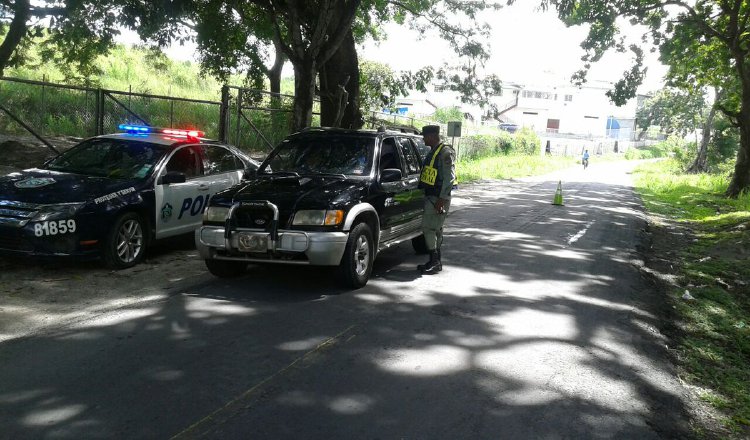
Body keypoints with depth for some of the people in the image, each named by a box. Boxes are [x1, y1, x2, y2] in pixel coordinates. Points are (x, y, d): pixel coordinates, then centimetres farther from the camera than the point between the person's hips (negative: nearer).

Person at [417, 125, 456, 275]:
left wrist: (442, 199, -23)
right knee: (435, 229, 12)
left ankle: (435, 261, -8)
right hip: (430, 197, 10)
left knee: (428, 227, -13)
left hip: (439, 198, -10)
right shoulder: (432, 152, 17)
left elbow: (449, 178, -19)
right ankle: (435, 261, 18)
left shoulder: (446, 152, -13)